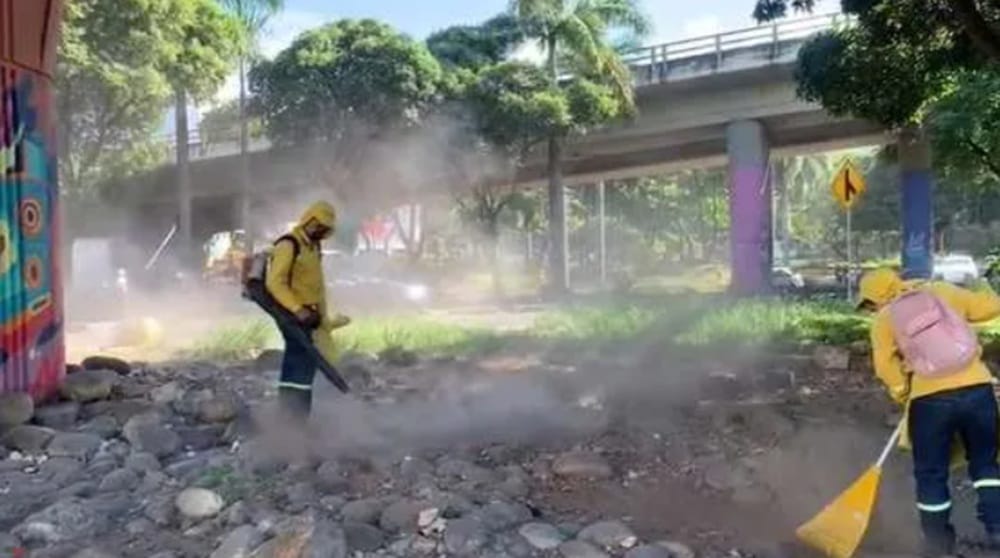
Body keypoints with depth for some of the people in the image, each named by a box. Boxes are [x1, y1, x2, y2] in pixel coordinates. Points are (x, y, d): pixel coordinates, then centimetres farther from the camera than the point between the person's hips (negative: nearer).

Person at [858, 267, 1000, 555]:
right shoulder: (942, 291, 10)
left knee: (931, 473, 14)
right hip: (977, 389, 2)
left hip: (930, 400, -2)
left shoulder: (883, 320, 6)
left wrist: (904, 397, 18)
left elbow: (886, 367, 3)